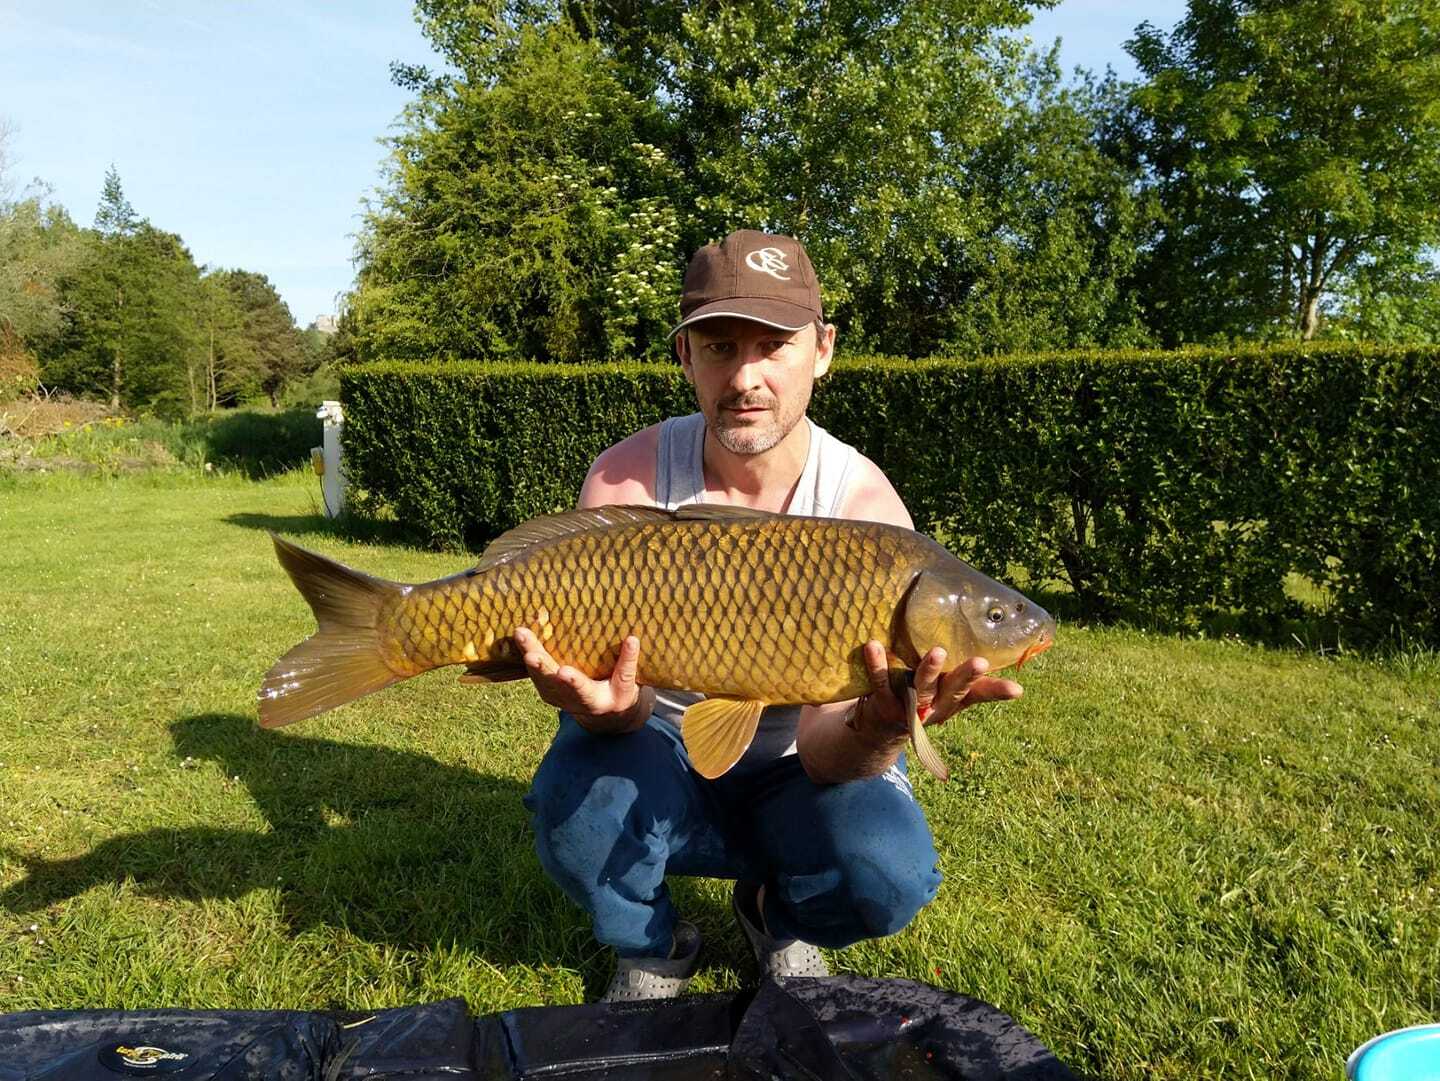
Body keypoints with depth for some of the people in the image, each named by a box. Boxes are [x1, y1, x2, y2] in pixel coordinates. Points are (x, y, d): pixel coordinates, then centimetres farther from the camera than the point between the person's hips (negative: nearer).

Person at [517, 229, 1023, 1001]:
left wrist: (874, 735, -49)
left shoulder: (866, 508, -20)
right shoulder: (627, 482, -17)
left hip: (789, 770, 0)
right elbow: (599, 666, -20)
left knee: (886, 878, -28)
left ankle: (780, 922, 11)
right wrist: (612, 706, -45)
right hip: (662, 753, 1)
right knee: (580, 799, -32)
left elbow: (823, 752, -24)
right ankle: (650, 950, 4)